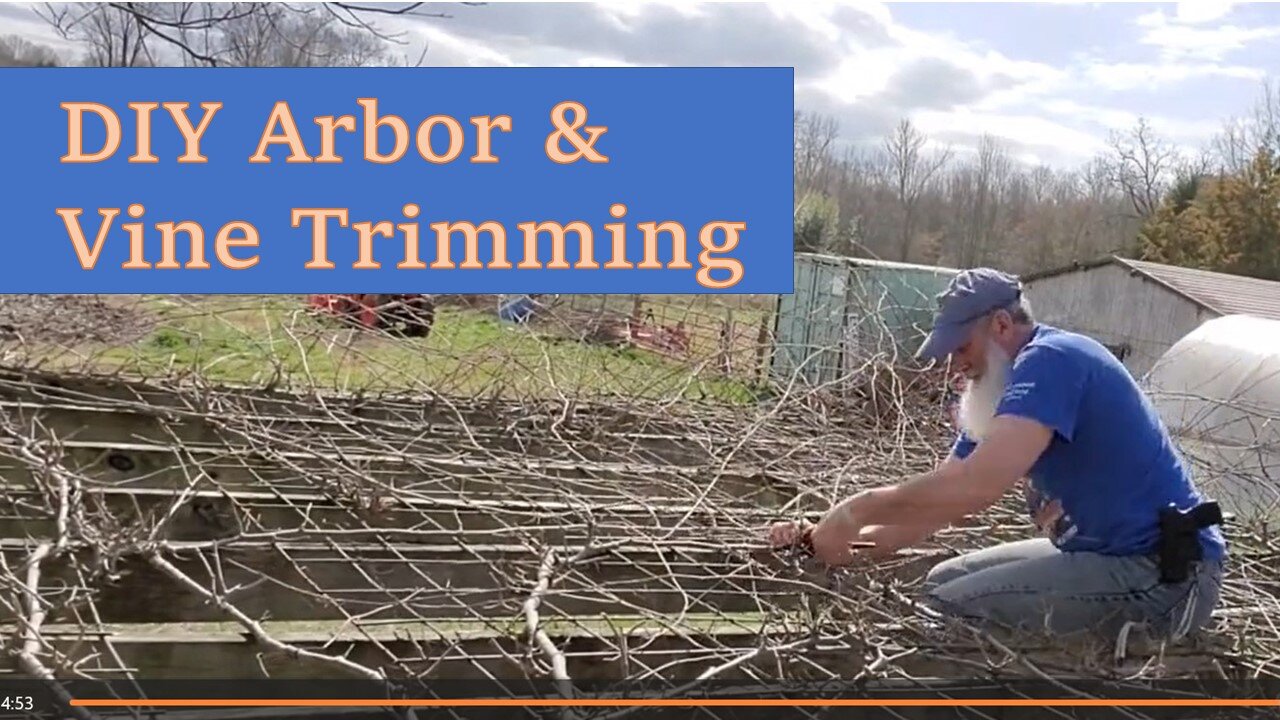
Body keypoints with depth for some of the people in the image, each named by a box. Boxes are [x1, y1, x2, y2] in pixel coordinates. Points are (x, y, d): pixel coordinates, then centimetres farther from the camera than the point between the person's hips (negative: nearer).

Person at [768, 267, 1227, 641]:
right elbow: (933, 500, 11)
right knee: (943, 582, 16)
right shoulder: (1000, 395, 13)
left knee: (949, 607, -19)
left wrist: (857, 511, -22)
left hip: (1166, 572, -10)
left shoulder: (1050, 360, -18)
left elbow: (977, 486, -32)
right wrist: (824, 539, -1)